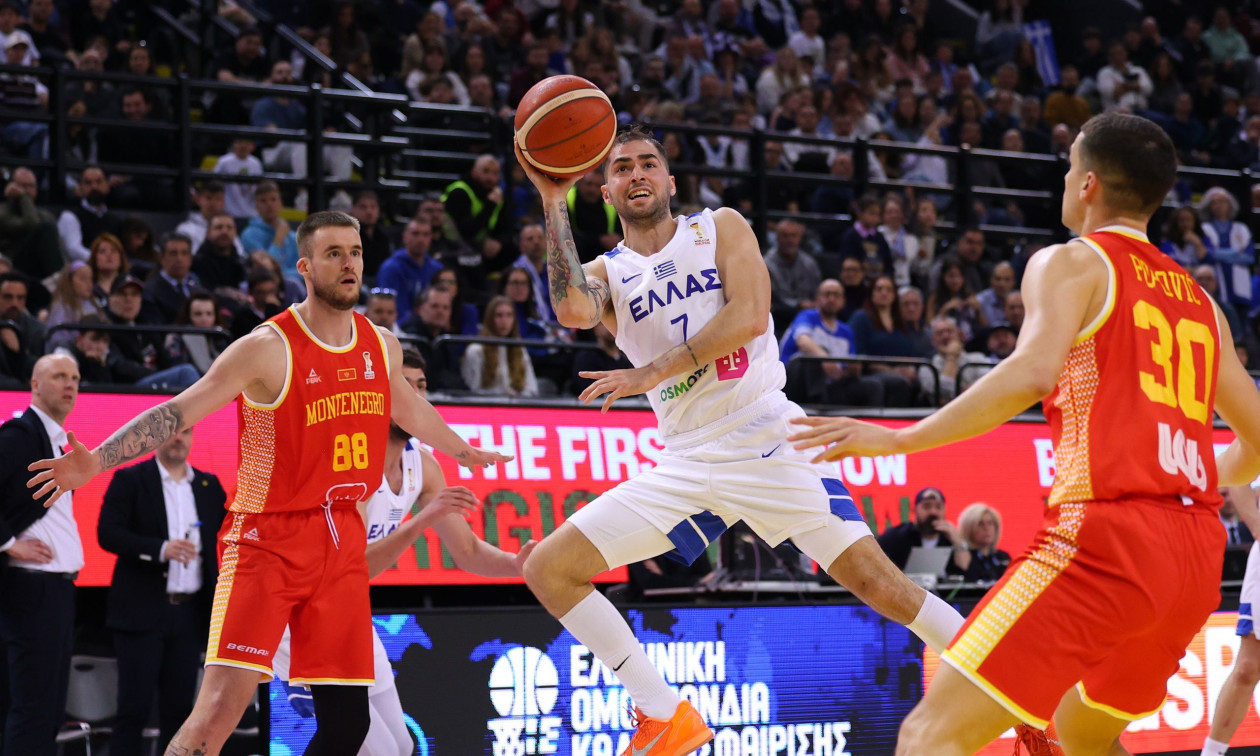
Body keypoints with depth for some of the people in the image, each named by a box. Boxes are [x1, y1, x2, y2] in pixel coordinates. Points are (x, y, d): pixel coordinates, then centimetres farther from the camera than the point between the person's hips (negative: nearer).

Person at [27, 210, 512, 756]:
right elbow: (176, 413, -14)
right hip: (267, 541, -6)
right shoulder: (268, 348, -11)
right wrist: (96, 462, -26)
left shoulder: (382, 346, 8)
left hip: (342, 543, 6)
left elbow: (412, 412, 30)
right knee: (224, 703, -19)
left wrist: (468, 454, 44)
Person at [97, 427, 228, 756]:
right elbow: (107, 533, -11)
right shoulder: (129, 480, -1)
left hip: (190, 614, 4)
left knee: (180, 706, 6)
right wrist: (161, 549, -23)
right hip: (142, 613, -4)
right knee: (134, 707, -6)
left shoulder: (209, 485, 13)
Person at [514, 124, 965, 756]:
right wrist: (553, 201, -16)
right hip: (685, 463, 4)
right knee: (548, 569, -7)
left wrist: (653, 371, -18)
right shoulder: (605, 273, 9)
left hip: (766, 438, -3)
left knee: (871, 578, -13)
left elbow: (750, 315, -12)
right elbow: (572, 311, -16)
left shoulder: (720, 228, 5)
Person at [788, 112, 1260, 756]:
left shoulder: (1071, 263, 3)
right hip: (1199, 556, 8)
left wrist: (897, 440, -13)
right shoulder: (1199, 300, 21)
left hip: (1105, 535, -7)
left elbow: (1032, 373, -17)